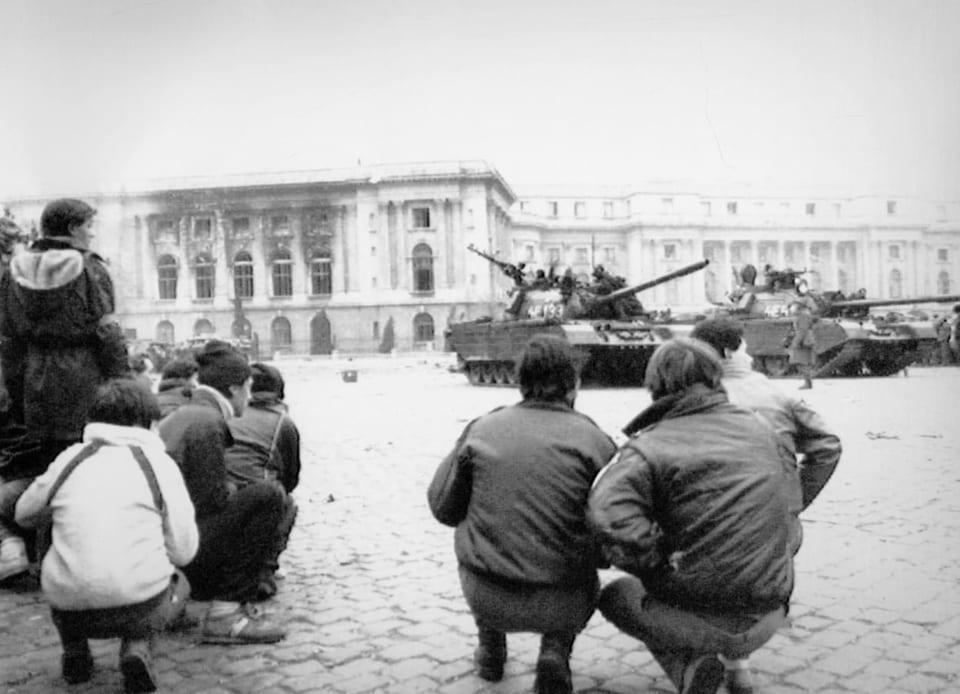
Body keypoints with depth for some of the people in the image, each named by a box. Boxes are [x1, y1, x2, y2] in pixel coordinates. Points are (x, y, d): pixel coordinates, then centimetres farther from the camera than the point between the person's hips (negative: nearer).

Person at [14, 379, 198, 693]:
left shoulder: (69, 458, 8)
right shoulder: (159, 463, 0)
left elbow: (24, 515, 23)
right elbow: (183, 552, -3)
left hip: (70, 609, 4)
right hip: (139, 605, -4)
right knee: (178, 583, 29)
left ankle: (75, 651, 17)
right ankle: (137, 646, 3)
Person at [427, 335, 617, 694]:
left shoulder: (480, 429, -3)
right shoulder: (594, 441, -8)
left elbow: (443, 508, 3)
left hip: (484, 598, 2)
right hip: (560, 605, -1)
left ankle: (491, 649, 34)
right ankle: (555, 649, 11)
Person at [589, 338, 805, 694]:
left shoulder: (648, 448, -13)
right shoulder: (761, 428, 5)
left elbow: (614, 517, -30)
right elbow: (791, 504, 13)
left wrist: (661, 573, -15)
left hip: (711, 618, -6)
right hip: (769, 617, 6)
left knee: (615, 595, 20)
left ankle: (688, 665, -1)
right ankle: (736, 660, 21)